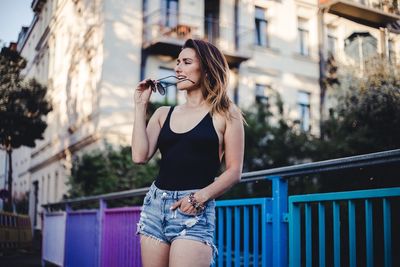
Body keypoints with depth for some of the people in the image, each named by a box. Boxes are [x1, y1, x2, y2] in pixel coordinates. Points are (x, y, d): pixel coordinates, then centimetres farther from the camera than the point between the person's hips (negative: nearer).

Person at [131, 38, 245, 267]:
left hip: (195, 211, -4)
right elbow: (140, 156, 0)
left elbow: (234, 171, -2)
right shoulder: (164, 114, 13)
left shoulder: (225, 113, 2)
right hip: (155, 205, 5)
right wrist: (141, 106, 4)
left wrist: (201, 196, -17)